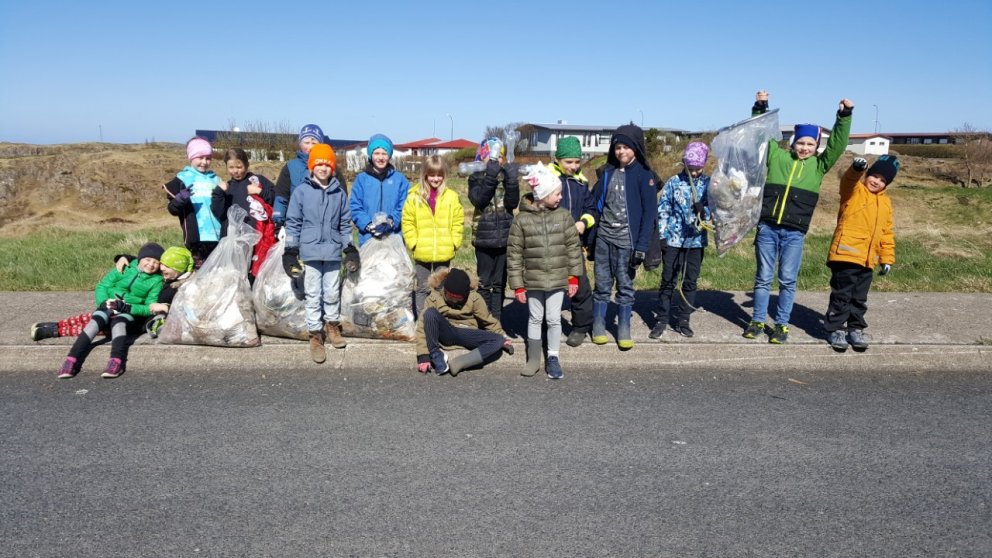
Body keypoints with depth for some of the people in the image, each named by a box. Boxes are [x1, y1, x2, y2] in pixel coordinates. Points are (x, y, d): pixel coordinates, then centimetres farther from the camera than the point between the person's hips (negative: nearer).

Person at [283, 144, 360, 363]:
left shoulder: (339, 193, 4)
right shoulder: (301, 191, -2)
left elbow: (345, 223, 12)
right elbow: (292, 223, 1)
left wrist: (350, 249, 10)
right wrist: (290, 252, -2)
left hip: (333, 252, 2)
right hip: (310, 252, -2)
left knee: (332, 293, 12)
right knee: (313, 296, 4)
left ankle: (332, 326, 31)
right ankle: (315, 335, 13)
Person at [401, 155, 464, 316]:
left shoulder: (451, 196, 0)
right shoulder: (414, 196, -3)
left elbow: (458, 221, 3)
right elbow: (407, 222, 0)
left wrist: (453, 242, -3)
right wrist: (413, 243, -6)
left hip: (444, 253, 1)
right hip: (422, 253, -1)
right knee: (423, 288, 9)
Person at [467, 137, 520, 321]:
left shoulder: (506, 176, 6)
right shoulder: (476, 177, 0)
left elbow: (512, 203, -8)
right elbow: (478, 199, -19)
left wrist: (511, 180, -20)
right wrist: (490, 176, -26)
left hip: (505, 237, 2)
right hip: (484, 237, -2)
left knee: (500, 283, 9)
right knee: (484, 282, 5)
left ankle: (496, 321, 18)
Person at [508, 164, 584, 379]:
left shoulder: (563, 215, -2)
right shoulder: (522, 219, -8)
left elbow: (573, 247, 2)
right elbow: (514, 254, -5)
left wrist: (574, 277, 1)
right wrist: (517, 285, -5)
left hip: (558, 280, 1)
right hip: (533, 280, 0)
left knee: (554, 319, 6)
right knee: (535, 319, 12)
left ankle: (553, 358, 20)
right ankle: (533, 358, 25)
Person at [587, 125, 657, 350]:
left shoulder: (644, 174, -4)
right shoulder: (606, 172, 7)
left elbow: (649, 212, -7)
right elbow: (596, 204, 10)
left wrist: (642, 245, -13)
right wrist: (590, 238, 5)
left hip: (627, 240, -3)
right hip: (603, 238, 3)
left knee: (625, 286, 4)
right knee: (602, 285, 8)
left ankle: (624, 330, 14)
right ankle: (598, 327, 19)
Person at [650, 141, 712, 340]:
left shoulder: (708, 184, 3)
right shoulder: (673, 182, -1)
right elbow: (663, 211, 0)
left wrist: (704, 212, -24)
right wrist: (661, 236, -6)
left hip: (696, 241, 2)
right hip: (673, 240, -2)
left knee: (690, 282, 8)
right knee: (668, 281, 4)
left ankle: (683, 321, 19)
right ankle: (661, 319, 14)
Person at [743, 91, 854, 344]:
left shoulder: (819, 165, 10)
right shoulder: (777, 156, 9)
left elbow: (838, 144, 1)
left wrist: (844, 116, -8)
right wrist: (760, 108, -3)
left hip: (794, 233, 0)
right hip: (767, 228, 0)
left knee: (788, 280, 4)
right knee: (763, 277, 8)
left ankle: (781, 324, 15)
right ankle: (757, 320, 18)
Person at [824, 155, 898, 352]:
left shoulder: (885, 203, 17)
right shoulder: (854, 191, -1)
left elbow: (887, 233, 20)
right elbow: (849, 181, -26)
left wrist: (887, 258, 16)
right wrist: (857, 169, -49)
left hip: (868, 260, 6)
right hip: (846, 254, -6)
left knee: (860, 299, 14)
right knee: (842, 296, 0)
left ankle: (855, 329, 25)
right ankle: (836, 330, 10)